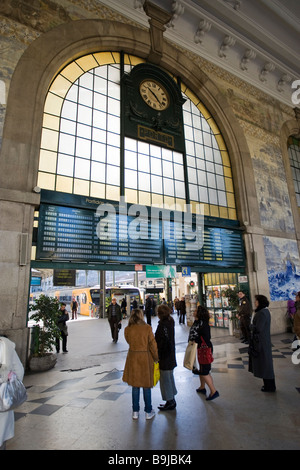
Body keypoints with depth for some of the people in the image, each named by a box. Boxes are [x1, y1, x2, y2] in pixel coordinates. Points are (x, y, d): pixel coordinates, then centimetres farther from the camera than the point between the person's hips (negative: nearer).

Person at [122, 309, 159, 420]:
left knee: (135, 385, 17)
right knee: (146, 385, 14)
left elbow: (129, 341, 6)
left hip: (133, 358, 2)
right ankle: (148, 412, 27)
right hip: (145, 358, -2)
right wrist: (156, 358, 3)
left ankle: (135, 412, 27)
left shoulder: (127, 329, -8)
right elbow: (153, 344, -9)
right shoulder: (147, 328, -15)